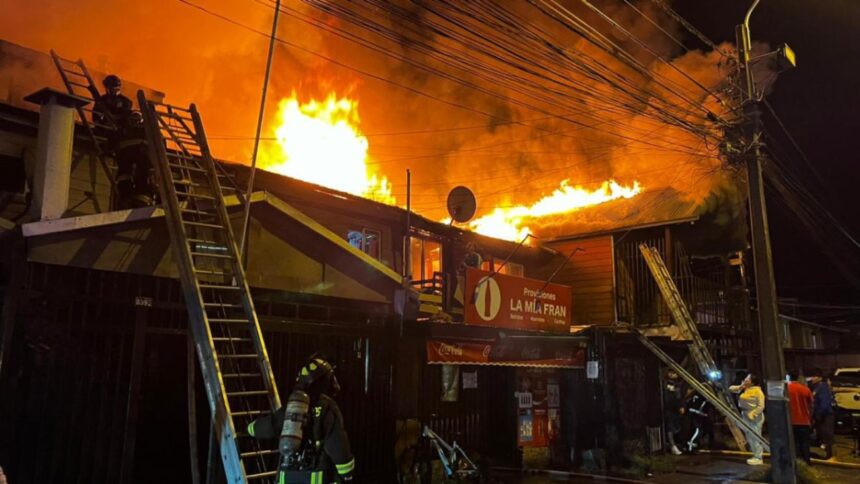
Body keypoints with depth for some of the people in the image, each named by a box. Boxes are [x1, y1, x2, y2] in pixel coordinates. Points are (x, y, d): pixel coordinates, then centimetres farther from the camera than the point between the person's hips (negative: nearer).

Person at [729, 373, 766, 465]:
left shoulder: (757, 391, -14)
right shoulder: (744, 389, 9)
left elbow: (761, 406, -18)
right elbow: (731, 389, 14)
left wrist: (752, 415, -22)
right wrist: (740, 386, -2)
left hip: (754, 418, -9)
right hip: (745, 416, 9)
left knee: (755, 438, -5)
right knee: (750, 438, 14)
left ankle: (758, 458, 3)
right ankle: (756, 456, 24)